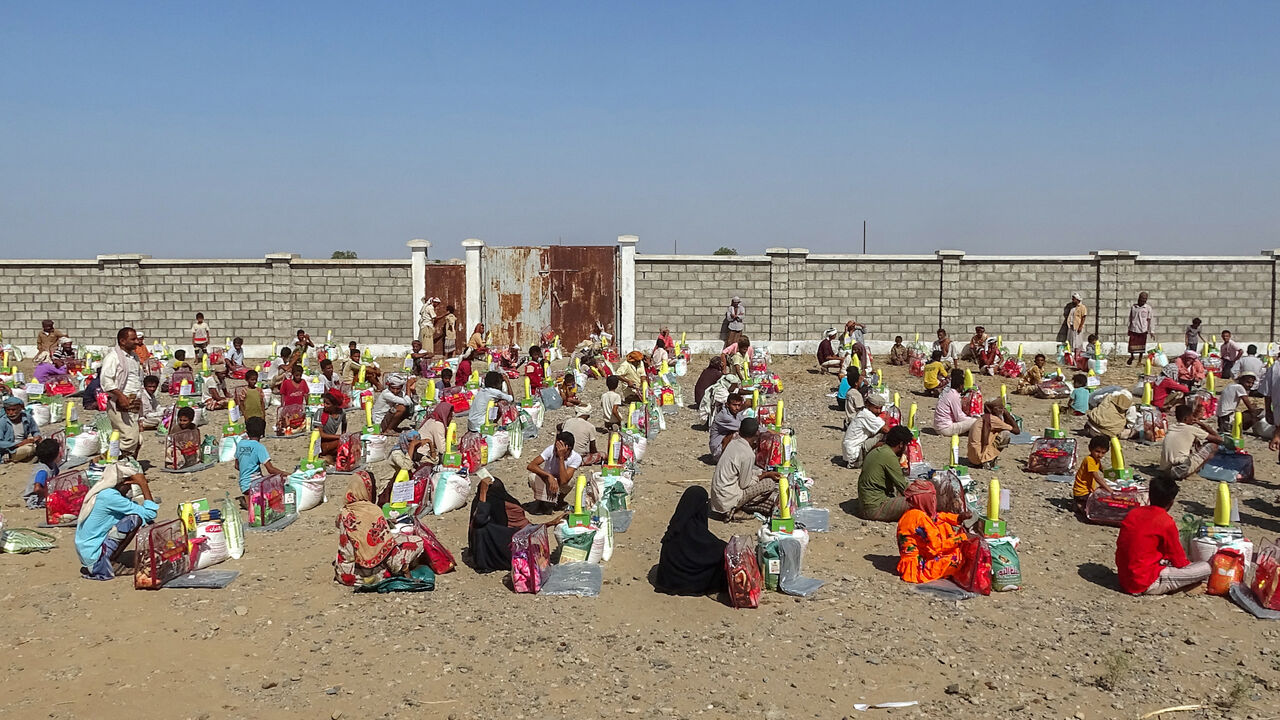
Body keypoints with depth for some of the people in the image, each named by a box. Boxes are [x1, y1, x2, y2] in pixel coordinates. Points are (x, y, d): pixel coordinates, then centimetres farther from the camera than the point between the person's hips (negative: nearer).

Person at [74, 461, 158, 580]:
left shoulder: (99, 491, 6)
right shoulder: (109, 496, -22)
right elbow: (150, 514, -19)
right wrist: (143, 484, -15)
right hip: (93, 556, -9)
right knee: (136, 518, -16)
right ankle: (111, 563, -7)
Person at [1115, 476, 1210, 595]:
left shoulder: (1132, 513, 6)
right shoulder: (1166, 523, -13)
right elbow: (1180, 562, -3)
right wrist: (1189, 564, 21)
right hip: (1146, 585, -7)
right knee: (1206, 569, -4)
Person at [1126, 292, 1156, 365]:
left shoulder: (1148, 308, -1)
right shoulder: (1133, 307, 4)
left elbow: (1150, 320, -2)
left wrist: (1151, 332, -5)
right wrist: (1129, 329, 13)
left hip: (1143, 330, -1)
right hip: (1133, 329, 1)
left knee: (1141, 347, 6)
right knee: (1132, 345, 3)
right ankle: (1132, 356, 31)